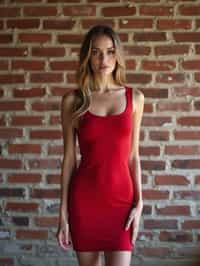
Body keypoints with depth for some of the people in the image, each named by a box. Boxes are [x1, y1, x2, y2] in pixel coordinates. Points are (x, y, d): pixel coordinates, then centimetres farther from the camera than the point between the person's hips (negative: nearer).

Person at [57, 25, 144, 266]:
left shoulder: (135, 97, 2)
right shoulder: (72, 99, -2)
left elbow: (133, 156, 6)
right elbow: (69, 158, 1)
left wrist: (139, 203, -1)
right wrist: (63, 212, 0)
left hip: (121, 198, 1)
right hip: (84, 198, 0)